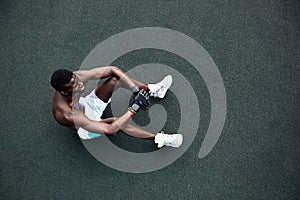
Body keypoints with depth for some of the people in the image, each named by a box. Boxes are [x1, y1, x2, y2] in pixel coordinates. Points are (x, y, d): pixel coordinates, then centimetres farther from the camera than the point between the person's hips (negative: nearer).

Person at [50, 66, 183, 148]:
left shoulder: (75, 77, -28)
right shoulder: (68, 114, -43)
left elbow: (112, 69, -25)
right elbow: (109, 130, -46)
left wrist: (136, 91, -33)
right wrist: (135, 108, -44)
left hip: (87, 104, 6)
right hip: (87, 129, -6)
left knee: (115, 78, -16)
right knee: (116, 122, -37)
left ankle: (151, 90, 3)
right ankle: (159, 139, -22)